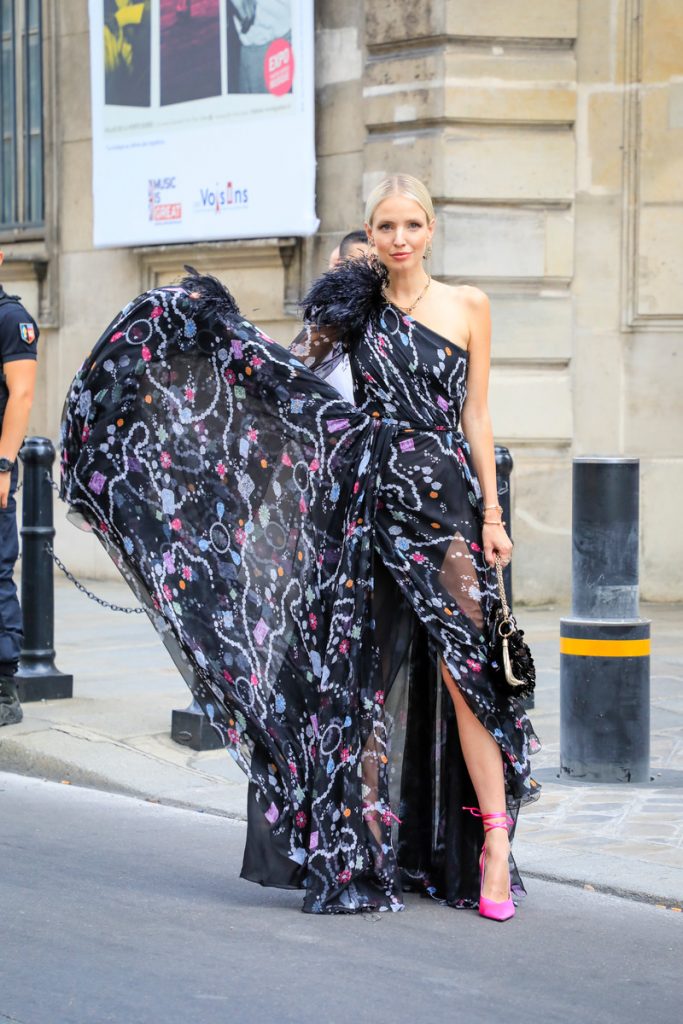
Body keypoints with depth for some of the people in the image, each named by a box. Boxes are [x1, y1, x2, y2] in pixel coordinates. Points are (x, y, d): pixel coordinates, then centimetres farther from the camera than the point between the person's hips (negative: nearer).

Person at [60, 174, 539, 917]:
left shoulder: (467, 307, 5)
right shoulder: (356, 309, 10)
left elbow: (476, 417, 5)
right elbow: (284, 372, 9)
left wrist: (491, 513, 0)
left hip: (444, 501, -2)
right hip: (368, 503, 2)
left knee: (463, 671, -10)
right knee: (364, 678, 3)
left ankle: (493, 843, -7)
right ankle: (367, 851, 10)